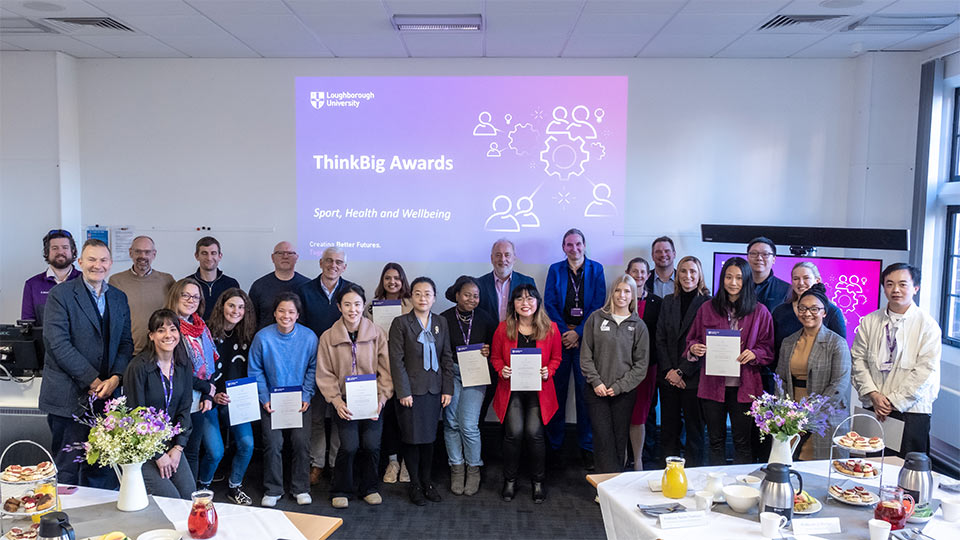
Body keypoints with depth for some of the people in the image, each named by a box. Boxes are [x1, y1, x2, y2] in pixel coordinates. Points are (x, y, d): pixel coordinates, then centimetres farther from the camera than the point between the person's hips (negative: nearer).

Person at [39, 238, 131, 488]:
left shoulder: (119, 298, 12)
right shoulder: (60, 294, -4)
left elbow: (126, 343, 11)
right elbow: (58, 344, -13)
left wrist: (116, 377, -6)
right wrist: (93, 381, -14)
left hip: (106, 394, 4)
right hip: (69, 397, -4)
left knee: (100, 469, 10)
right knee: (66, 468, 3)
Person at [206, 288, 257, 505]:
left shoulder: (246, 337, 6)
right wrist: (212, 396, -15)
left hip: (235, 400, 4)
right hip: (209, 400, -4)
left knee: (247, 444, -10)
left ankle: (234, 487, 14)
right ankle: (203, 486, 17)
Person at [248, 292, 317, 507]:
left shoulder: (309, 337, -7)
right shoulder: (262, 337, -9)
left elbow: (313, 369, 2)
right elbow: (255, 371, -1)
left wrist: (306, 396, -4)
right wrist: (264, 398, -6)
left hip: (300, 401, 1)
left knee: (302, 443, -4)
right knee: (273, 444, -5)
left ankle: (301, 488, 14)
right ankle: (272, 490, 14)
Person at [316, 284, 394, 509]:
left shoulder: (377, 334, -2)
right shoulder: (328, 337, -2)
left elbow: (386, 370, 0)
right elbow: (324, 374, 0)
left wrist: (381, 398, -10)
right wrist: (336, 401, -11)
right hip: (344, 401, -1)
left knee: (371, 445, -2)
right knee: (349, 446, -8)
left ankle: (369, 488, 23)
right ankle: (341, 490, 16)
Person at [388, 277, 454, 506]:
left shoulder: (441, 323, 8)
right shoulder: (401, 323, -4)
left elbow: (447, 358, 9)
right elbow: (396, 360, -7)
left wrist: (447, 389, 3)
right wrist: (403, 391, -12)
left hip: (434, 389, 4)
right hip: (411, 390, -3)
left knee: (429, 437, 11)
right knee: (412, 437, 3)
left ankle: (426, 480, 25)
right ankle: (415, 484, 18)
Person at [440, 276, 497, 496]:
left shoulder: (485, 319, 2)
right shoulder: (444, 319, -3)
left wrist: (487, 353, -10)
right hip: (451, 373, 0)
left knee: (468, 425, -7)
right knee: (451, 423, 2)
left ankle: (473, 470, 12)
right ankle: (457, 468, 19)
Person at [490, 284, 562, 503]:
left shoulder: (550, 328, 0)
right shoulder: (504, 328, 0)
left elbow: (556, 358, 10)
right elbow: (495, 357, 9)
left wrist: (548, 372, -9)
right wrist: (501, 370, -10)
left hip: (538, 390, 0)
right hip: (511, 389, 0)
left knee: (535, 433, -6)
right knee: (514, 432, -7)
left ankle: (538, 482, 16)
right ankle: (510, 481, 14)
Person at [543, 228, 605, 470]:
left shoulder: (596, 269, 7)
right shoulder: (555, 270, 9)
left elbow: (598, 304, 0)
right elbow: (550, 303, 3)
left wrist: (578, 332, -9)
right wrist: (564, 332, -8)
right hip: (560, 336, 1)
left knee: (586, 393, 1)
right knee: (556, 392, 2)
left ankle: (587, 447, 11)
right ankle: (554, 446, 13)